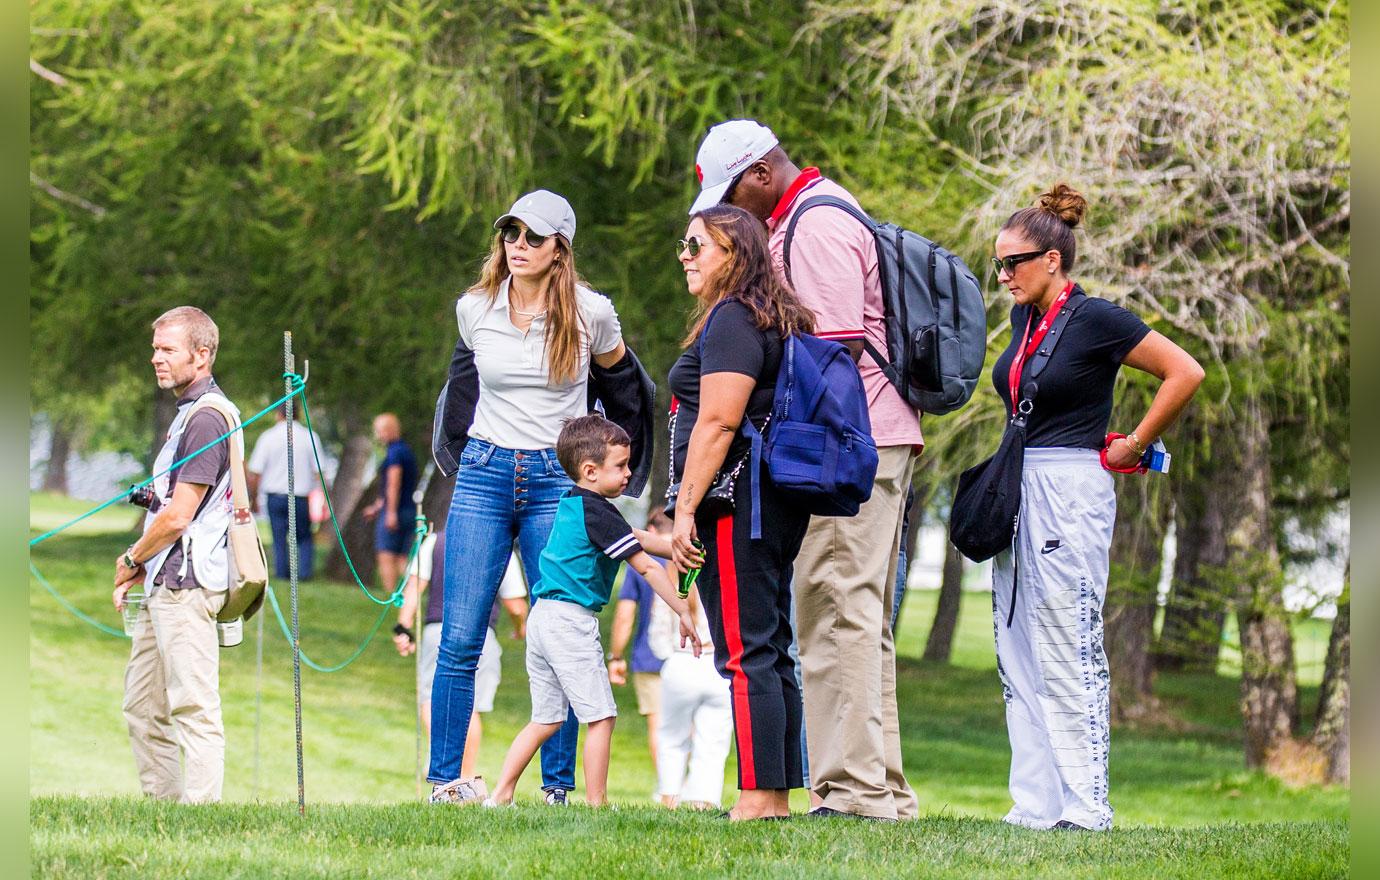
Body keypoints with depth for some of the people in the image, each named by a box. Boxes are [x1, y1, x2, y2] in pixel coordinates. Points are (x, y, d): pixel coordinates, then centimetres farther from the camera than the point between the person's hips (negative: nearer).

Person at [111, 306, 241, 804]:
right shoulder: (188, 413, 19)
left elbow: (178, 516, -18)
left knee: (192, 703, -12)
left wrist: (131, 561, -3)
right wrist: (138, 574, 16)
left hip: (187, 584, -11)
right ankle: (161, 800, 17)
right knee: (142, 706, 12)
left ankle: (200, 808, -14)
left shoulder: (206, 418, -14)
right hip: (165, 583, 11)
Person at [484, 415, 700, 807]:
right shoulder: (597, 513, -13)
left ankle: (501, 795, 12)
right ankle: (596, 803, -3)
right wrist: (683, 613, -9)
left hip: (542, 616, 9)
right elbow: (645, 566, -12)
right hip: (571, 619, -9)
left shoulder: (572, 504, 15)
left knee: (546, 719, 15)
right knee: (601, 716, -3)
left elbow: (636, 538, 22)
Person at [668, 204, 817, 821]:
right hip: (776, 505, 10)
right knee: (769, 651, 11)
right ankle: (778, 792, 13)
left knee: (745, 651, -11)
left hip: (734, 502, -10)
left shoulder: (732, 321, -11)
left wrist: (685, 509, -18)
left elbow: (717, 423, -18)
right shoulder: (770, 320, 20)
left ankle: (759, 794, -13)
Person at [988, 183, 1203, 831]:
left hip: (1070, 491, -9)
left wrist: (1132, 448, -7)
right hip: (1019, 492, 9)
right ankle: (1036, 806, 9)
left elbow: (1186, 373, -12)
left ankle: (1085, 807, -6)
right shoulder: (1025, 319, 12)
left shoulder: (1094, 319, -11)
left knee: (1069, 654, -8)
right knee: (1019, 655, 7)